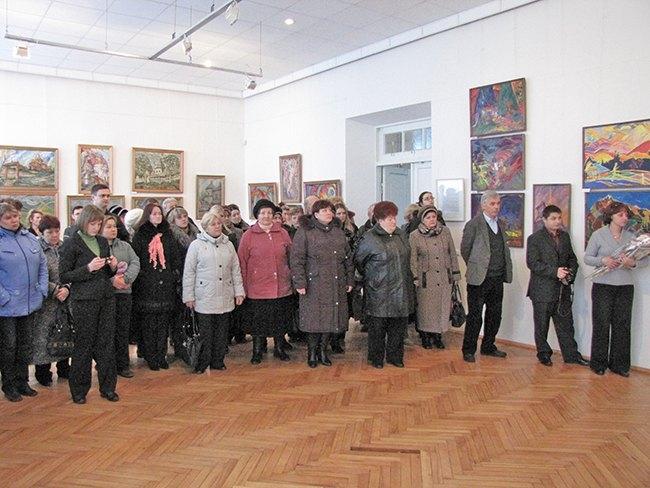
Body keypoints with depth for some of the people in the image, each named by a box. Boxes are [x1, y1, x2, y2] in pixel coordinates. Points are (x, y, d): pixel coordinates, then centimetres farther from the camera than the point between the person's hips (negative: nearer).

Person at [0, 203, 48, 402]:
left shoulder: (30, 238, 7)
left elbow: (42, 265, 12)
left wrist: (42, 290, 3)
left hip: (30, 303, 5)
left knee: (25, 345, 15)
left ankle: (22, 382, 29)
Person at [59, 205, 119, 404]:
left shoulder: (103, 242, 12)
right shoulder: (71, 244, -5)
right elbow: (64, 276, -8)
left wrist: (112, 267, -1)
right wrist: (88, 268, -18)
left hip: (106, 299, 5)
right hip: (84, 301, -5)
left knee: (107, 344, 7)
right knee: (83, 346, 4)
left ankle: (107, 387, 18)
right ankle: (79, 390, 19)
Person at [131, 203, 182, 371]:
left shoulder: (167, 234, 12)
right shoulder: (140, 235, 2)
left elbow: (176, 257, 12)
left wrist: (175, 275, 5)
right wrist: (139, 276, -8)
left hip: (166, 283, 3)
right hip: (146, 285, -3)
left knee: (164, 322, 5)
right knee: (148, 322, 0)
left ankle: (161, 355, 13)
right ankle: (150, 357, 8)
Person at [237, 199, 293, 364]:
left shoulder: (283, 233, 5)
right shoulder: (248, 236, -3)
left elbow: (291, 257, 12)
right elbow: (242, 263, -1)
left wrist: (293, 279, 10)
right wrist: (244, 286, -4)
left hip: (281, 287, 3)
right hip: (257, 288, -3)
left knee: (281, 320, 12)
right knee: (258, 321, 6)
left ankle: (279, 348, 30)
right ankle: (257, 352, 23)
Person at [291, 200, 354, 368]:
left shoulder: (339, 232, 14)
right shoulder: (304, 232, -3)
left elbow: (348, 258, 17)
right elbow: (296, 259, -8)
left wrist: (350, 280, 13)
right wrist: (300, 282, -14)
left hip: (336, 285, 5)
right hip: (314, 285, -5)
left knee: (332, 317, 7)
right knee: (314, 318, -1)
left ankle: (323, 350, 24)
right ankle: (312, 353, 17)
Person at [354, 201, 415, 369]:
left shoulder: (401, 235, 8)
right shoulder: (369, 239, -12)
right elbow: (357, 261, -1)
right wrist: (370, 276, 7)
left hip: (400, 291, 6)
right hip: (379, 293, -5)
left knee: (399, 326, 12)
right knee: (377, 327, 5)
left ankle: (395, 356, 27)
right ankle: (376, 358, 21)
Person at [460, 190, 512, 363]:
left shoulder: (501, 225, 11)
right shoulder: (474, 224, -10)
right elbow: (464, 250, -3)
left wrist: (505, 271, 12)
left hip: (497, 279, 7)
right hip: (479, 279, -6)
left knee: (495, 316, 14)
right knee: (475, 316, 0)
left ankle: (488, 347, 28)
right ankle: (468, 350, 11)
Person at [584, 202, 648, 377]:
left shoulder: (631, 236, 6)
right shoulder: (598, 235, -1)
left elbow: (645, 259, 4)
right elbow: (587, 257, 0)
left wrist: (633, 263, -17)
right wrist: (603, 260, -18)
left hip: (626, 287, 3)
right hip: (603, 286, -3)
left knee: (622, 326, 6)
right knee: (602, 325, 2)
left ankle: (619, 364, 18)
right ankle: (598, 363, 14)